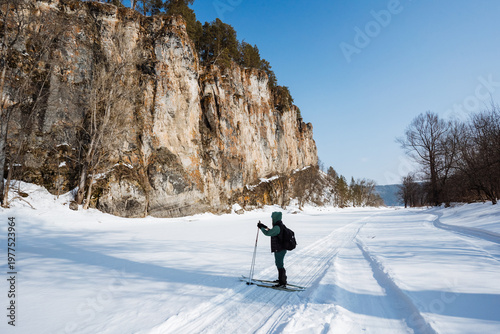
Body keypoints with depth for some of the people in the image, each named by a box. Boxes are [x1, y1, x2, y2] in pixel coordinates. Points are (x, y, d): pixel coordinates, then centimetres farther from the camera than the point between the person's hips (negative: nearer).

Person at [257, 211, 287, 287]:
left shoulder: (277, 227, -24)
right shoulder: (280, 225, 8)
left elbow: (267, 233, -26)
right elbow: (272, 232, 24)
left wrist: (261, 227, -12)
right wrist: (265, 227, 16)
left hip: (279, 250, -10)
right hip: (281, 249, 10)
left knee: (280, 265, 0)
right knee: (279, 264, 22)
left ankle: (282, 283, 10)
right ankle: (281, 279, 37)